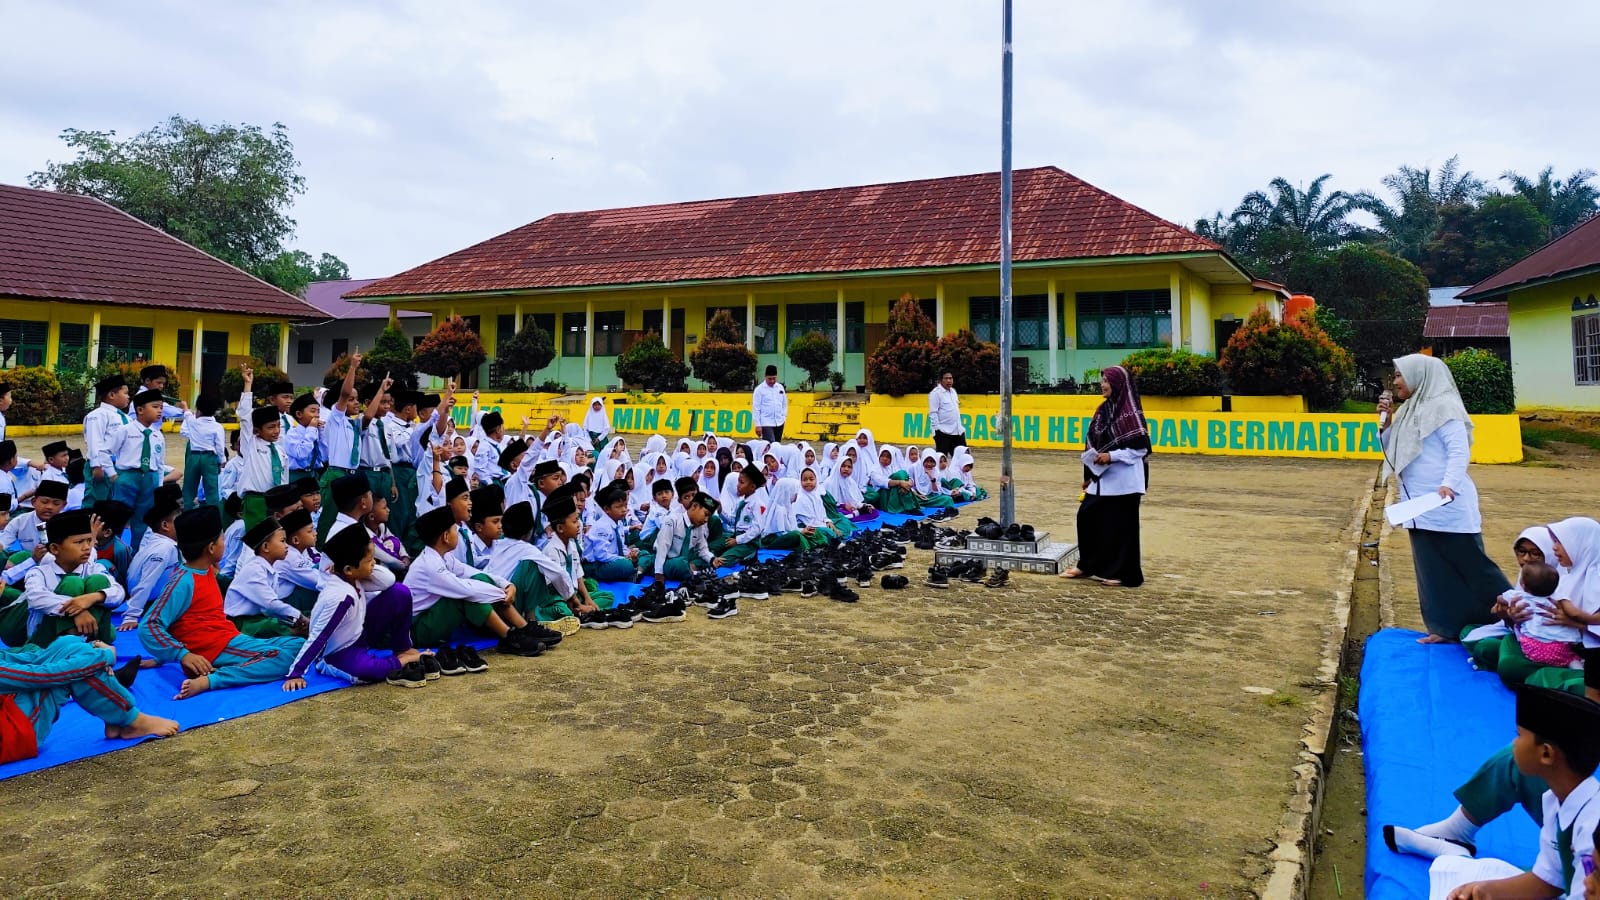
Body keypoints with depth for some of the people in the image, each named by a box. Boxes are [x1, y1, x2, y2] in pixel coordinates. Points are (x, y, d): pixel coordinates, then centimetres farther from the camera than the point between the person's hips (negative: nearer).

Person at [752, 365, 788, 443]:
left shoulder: (780, 387, 9)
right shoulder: (759, 389, -6)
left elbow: (784, 403, 20)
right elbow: (756, 408, -6)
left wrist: (784, 416, 8)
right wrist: (758, 425, -10)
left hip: (779, 423, 6)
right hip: (766, 423, -6)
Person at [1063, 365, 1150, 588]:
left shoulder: (1131, 412, -12)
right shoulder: (1103, 409, 11)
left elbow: (1141, 447, -12)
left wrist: (1112, 456, -20)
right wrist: (1089, 474, 15)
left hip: (1123, 479, -8)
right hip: (1101, 477, 8)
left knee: (1120, 525, 0)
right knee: (1087, 516, 8)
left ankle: (1122, 572, 11)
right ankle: (1088, 564, 22)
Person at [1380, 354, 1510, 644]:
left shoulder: (1442, 407, -9)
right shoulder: (1409, 411, 16)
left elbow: (1459, 451, -19)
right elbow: (1396, 455, 19)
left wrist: (1449, 483, -33)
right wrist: (1387, 424, 7)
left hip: (1446, 505, -8)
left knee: (1469, 563, -3)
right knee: (1434, 569, 8)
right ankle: (1446, 627, 12)